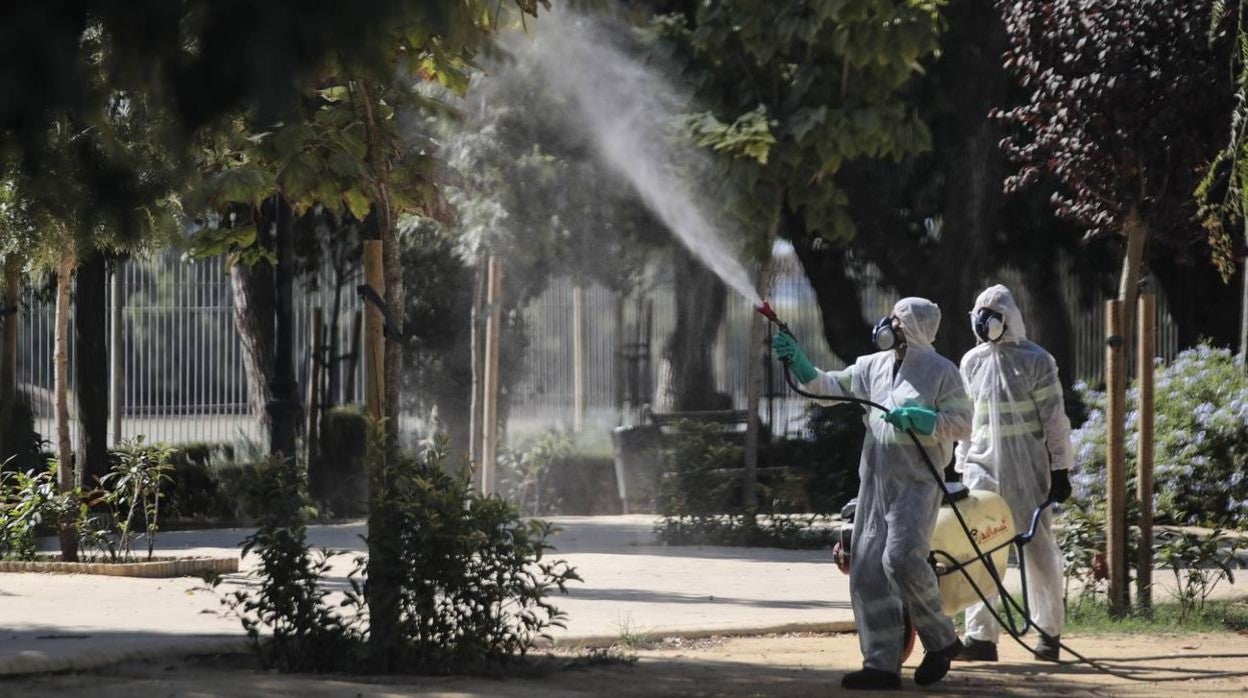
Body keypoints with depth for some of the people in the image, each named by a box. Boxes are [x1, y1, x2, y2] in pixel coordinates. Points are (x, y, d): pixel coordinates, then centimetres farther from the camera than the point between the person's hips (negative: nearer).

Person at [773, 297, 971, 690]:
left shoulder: (941, 372, -4)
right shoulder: (872, 367, 13)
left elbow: (963, 424, -8)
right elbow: (828, 385, 20)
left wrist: (918, 418, -18)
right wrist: (797, 361, 7)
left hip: (917, 483, -7)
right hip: (875, 481, 7)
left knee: (901, 558, -22)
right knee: (867, 571, 2)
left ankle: (940, 640, -3)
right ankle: (881, 664, 6)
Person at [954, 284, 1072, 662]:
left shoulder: (1035, 361, -4)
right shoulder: (972, 362, 11)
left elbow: (1054, 418, -4)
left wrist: (1060, 469, -7)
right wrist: (961, 466, 16)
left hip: (1026, 472, -4)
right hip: (983, 468, 4)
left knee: (1039, 549, 2)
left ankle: (1049, 631, 14)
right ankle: (980, 635, -4)